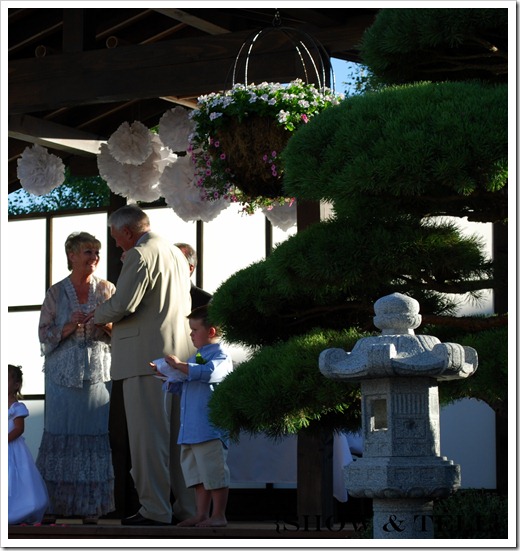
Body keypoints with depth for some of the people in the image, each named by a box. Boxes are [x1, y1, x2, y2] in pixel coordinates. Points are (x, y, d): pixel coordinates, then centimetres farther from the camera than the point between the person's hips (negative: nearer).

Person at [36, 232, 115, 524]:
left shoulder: (107, 289, 10)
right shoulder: (56, 293, 8)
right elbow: (44, 335, 5)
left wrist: (106, 323, -11)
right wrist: (70, 326, -11)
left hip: (99, 374, 0)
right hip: (64, 376, 0)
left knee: (96, 435, -6)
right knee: (62, 436, -4)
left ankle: (92, 506, -3)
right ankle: (55, 503, 0)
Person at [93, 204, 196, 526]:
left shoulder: (140, 255, -9)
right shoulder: (176, 254, 19)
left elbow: (122, 305, -19)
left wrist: (96, 317, 2)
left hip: (146, 357, -9)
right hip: (179, 355, 9)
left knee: (148, 436, -6)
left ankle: (155, 511, -5)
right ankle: (188, 507, 13)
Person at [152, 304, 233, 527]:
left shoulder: (220, 357, -6)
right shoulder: (196, 357, 22)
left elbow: (207, 372, -27)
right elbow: (177, 386, 28)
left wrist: (179, 365, -23)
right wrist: (169, 376, 8)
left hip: (211, 427, -9)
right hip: (190, 429, 10)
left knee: (213, 471, -6)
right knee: (196, 472, 12)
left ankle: (219, 515, -1)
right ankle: (202, 514, 18)